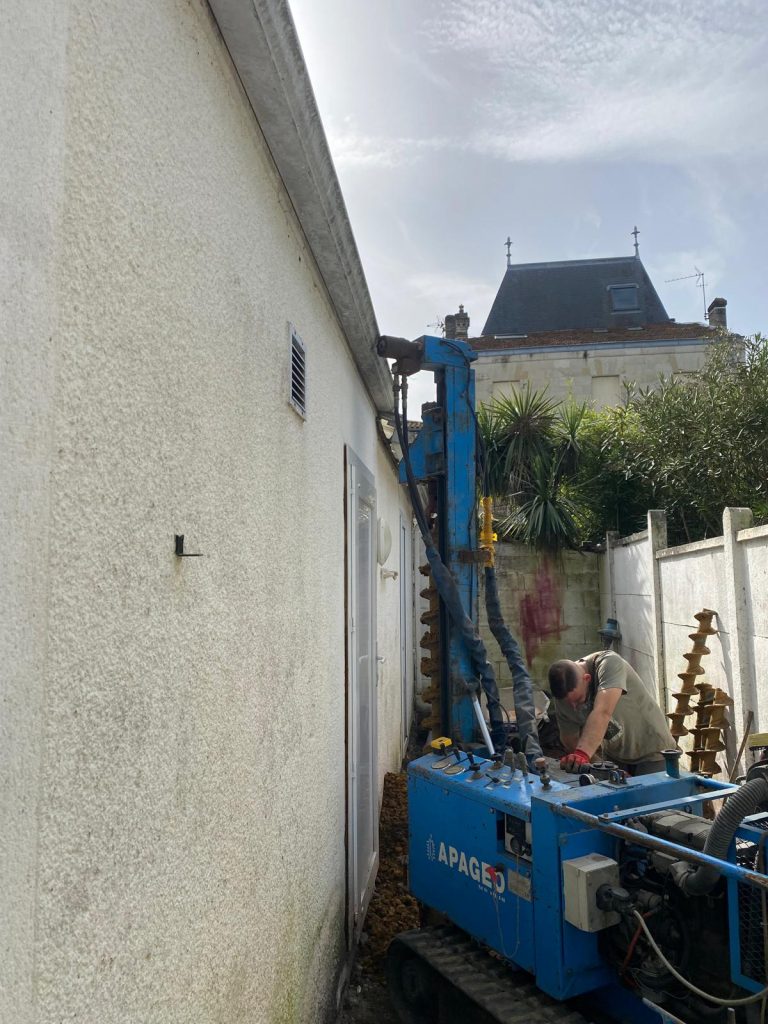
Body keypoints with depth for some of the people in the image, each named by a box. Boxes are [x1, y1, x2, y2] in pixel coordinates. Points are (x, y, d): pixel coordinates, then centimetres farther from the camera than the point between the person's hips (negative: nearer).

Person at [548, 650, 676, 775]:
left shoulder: (609, 663, -31)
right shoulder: (563, 695, -14)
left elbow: (602, 713, -45)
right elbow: (570, 740, -6)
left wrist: (583, 753, -54)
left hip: (652, 751, -4)